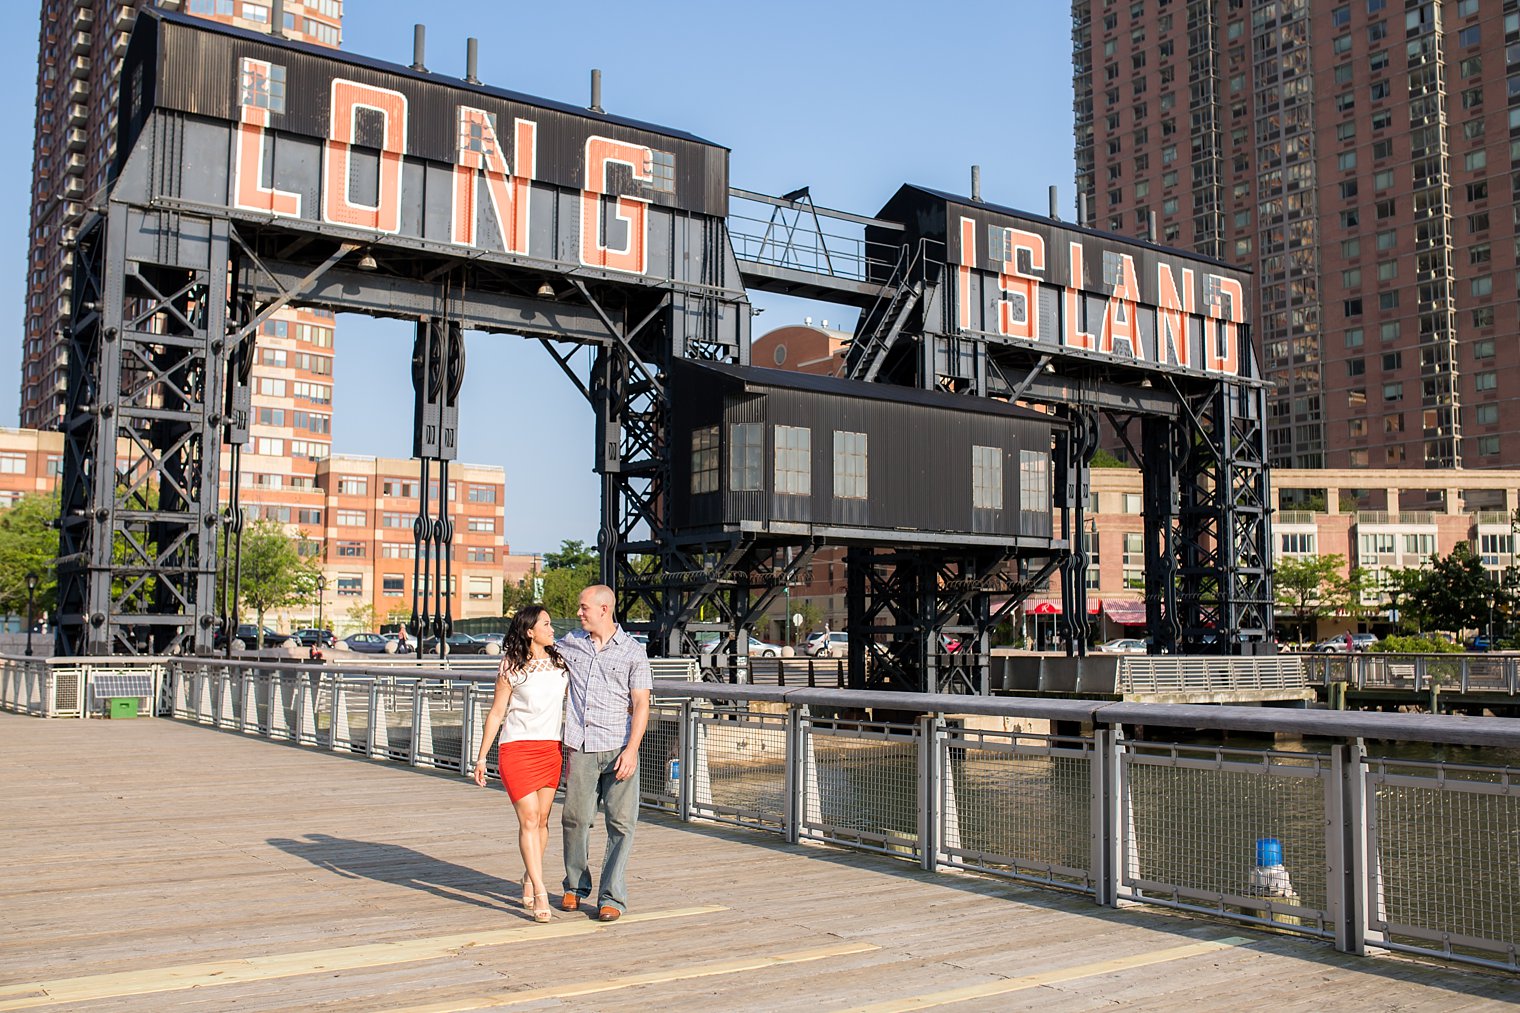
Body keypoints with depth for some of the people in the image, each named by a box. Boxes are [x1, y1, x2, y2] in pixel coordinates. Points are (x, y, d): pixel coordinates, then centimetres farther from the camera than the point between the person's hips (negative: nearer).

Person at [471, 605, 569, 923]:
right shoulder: (511, 667, -3)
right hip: (517, 749, -4)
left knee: (542, 818, 8)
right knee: (529, 820, -9)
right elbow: (496, 713, 0)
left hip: (551, 750, 4)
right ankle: (540, 893, -10)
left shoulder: (560, 661, 8)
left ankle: (529, 877, 29)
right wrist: (482, 756, 0)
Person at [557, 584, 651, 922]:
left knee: (621, 823, -3)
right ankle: (576, 886, 25)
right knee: (575, 819, 6)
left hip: (618, 748, -2)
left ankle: (611, 897, 4)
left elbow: (641, 704, -3)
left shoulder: (633, 651, 1)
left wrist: (631, 749, -13)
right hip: (580, 747, 2)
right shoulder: (569, 644, 10)